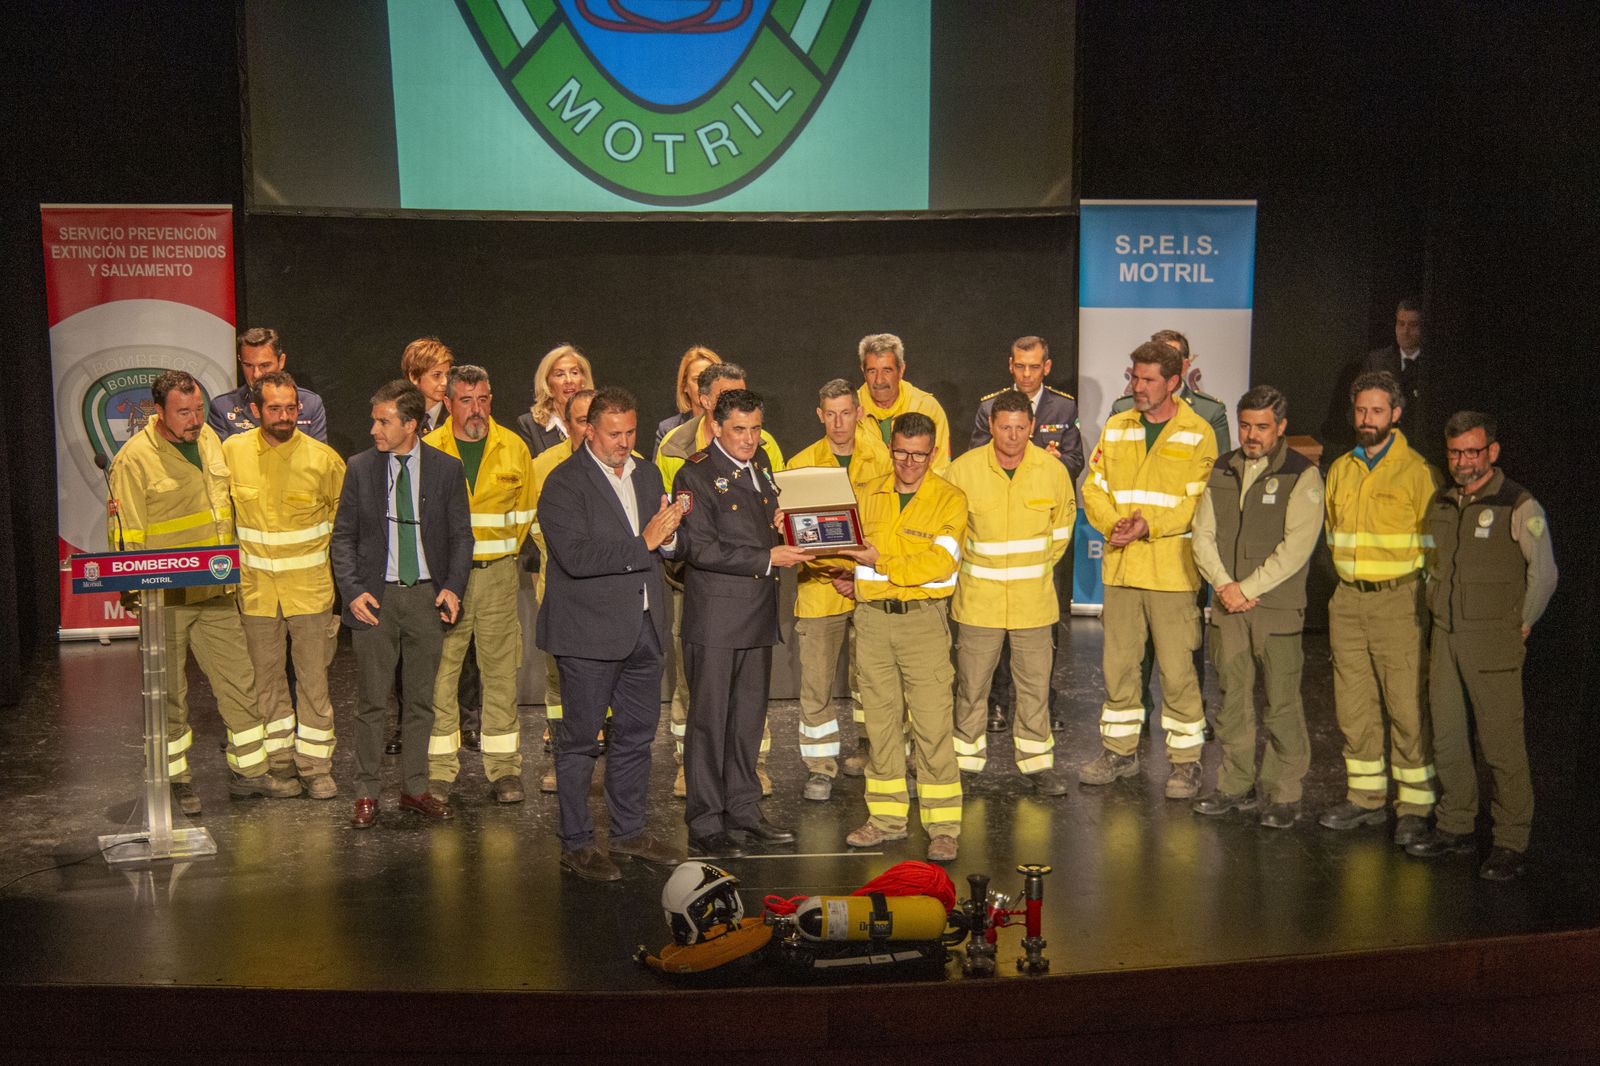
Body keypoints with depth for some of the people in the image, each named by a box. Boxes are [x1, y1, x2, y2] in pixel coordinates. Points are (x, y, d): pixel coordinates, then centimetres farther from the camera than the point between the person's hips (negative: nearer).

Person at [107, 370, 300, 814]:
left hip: (216, 593, 6)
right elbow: (126, 536, -10)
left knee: (239, 681, 10)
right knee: (169, 693, 6)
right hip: (165, 598, -6)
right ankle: (176, 780, 20)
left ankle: (249, 770, 21)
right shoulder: (134, 459, -12)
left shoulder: (209, 440, 8)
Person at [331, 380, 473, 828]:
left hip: (427, 595, 0)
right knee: (371, 701, 3)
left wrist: (453, 587, -8)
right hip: (375, 595, 0)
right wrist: (352, 591, -6)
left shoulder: (447, 469, 1)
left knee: (421, 700, 9)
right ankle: (366, 792, 15)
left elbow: (460, 535, 5)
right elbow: (343, 536, 6)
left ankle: (415, 788, 21)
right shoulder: (361, 467, 3)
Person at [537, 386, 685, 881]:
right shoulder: (563, 483, -10)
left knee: (637, 733, 15)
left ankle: (629, 830, 29)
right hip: (589, 631, -7)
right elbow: (576, 556, -22)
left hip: (643, 627, 7)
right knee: (579, 739, 3)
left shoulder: (647, 475, 12)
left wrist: (669, 535, -5)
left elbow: (670, 547, 18)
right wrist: (642, 544, -21)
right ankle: (576, 843, 15)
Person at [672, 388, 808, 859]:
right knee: (709, 719, 1)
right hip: (715, 616, -7)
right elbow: (700, 548, -18)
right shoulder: (696, 475, -11)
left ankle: (743, 809, 27)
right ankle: (705, 824, 10)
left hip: (758, 612, 7)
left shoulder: (761, 462, 13)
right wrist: (767, 559, -19)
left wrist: (783, 529, 5)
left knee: (749, 716, 15)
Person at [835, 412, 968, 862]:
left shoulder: (949, 499, -1)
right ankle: (888, 817, 21)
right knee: (880, 720, 10)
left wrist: (882, 563, -17)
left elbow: (941, 562, -12)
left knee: (932, 724, -5)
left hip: (923, 618, -4)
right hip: (871, 617, 4)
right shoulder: (868, 495, 12)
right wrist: (850, 575, 3)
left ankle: (943, 827, 3)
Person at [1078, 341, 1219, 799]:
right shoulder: (1115, 428, 12)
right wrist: (1113, 523, -9)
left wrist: (1151, 526, -20)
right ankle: (1121, 750, 24)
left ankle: (1185, 761, 11)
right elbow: (1093, 487, 9)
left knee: (1177, 670, -1)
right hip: (1120, 566, 4)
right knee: (1118, 663, 11)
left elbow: (1201, 500, -9)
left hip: (1172, 569, -4)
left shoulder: (1197, 433, -2)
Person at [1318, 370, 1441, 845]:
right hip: (1347, 600, 6)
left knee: (1407, 707, -4)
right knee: (1353, 707, 9)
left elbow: (1434, 543, -3)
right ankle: (1365, 797, 20)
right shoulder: (1339, 469, 12)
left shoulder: (1417, 472, -5)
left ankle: (1415, 807, 5)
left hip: (1398, 599, -5)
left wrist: (1427, 602, -4)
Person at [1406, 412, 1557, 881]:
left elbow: (1544, 574, -3)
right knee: (1446, 738, 11)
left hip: (1494, 643, -6)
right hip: (1445, 636, 6)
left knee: (1501, 744, -3)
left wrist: (1520, 626, 0)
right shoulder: (1440, 503, 10)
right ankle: (1455, 826, 24)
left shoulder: (1518, 506, -8)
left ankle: (1511, 843, 7)